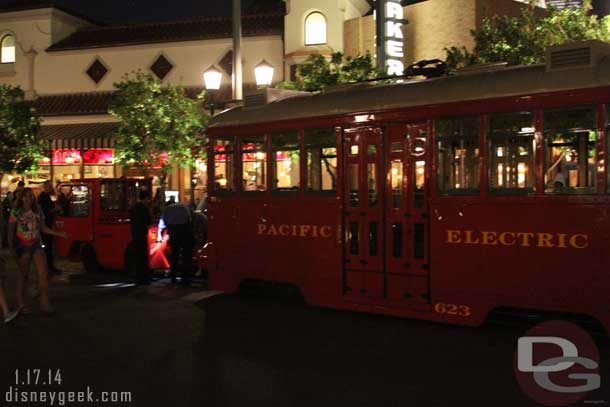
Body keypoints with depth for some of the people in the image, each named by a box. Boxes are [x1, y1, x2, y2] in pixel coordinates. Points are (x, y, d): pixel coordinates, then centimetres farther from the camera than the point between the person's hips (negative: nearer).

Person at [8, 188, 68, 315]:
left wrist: (59, 234, 3)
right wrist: (11, 246, -14)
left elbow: (43, 228, 11)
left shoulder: (38, 212, 5)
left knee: (43, 274, -5)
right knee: (23, 275, 7)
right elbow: (11, 231, -5)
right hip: (22, 246, -3)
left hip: (36, 245, 3)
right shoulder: (16, 212, -6)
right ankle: (21, 303, 23)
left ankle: (45, 303, 1)